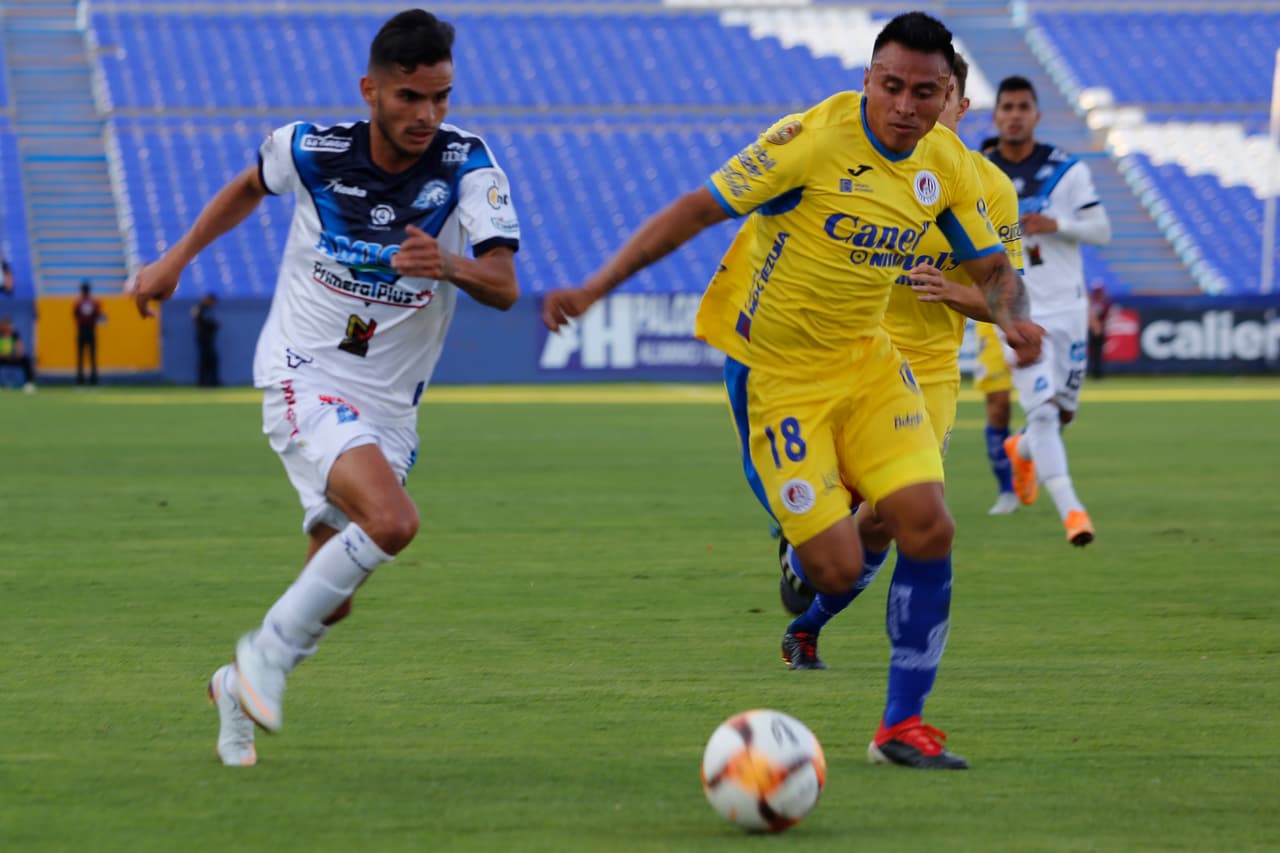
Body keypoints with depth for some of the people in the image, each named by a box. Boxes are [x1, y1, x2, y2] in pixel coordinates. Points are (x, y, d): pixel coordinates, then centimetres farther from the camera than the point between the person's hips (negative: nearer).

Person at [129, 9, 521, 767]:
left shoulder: (469, 165, -12)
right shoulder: (312, 149, -10)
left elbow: (504, 288, -22)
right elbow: (251, 185, 14)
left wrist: (450, 266, -42)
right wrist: (177, 259, 16)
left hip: (389, 406, 3)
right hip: (306, 381, -3)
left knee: (329, 602, 7)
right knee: (392, 520, -29)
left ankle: (242, 687, 36)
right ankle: (268, 654, -14)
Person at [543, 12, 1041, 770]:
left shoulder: (947, 166, -2)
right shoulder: (816, 138, -21)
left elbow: (992, 267, 9)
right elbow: (699, 209, -17)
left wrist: (1015, 317, -15)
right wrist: (597, 287, -21)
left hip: (866, 363, 5)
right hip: (774, 373, -5)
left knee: (928, 526, -13)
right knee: (838, 570, -12)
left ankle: (903, 726, 1)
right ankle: (799, 572, 30)